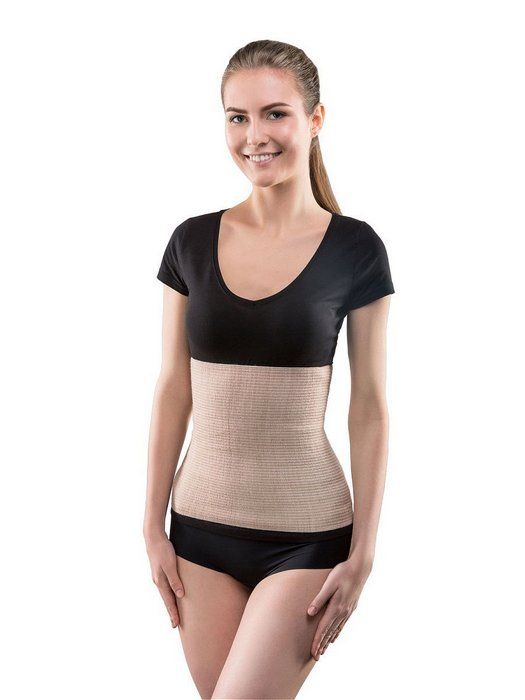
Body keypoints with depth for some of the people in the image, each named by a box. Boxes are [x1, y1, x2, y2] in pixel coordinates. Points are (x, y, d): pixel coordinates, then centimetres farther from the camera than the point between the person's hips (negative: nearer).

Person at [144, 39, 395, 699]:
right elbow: (173, 391, 5)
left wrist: (362, 555, -6)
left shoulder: (353, 249, -5)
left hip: (306, 536, -3)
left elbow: (370, 409, -3)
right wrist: (153, 527, 4)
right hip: (200, 526, 3)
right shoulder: (192, 242, 2)